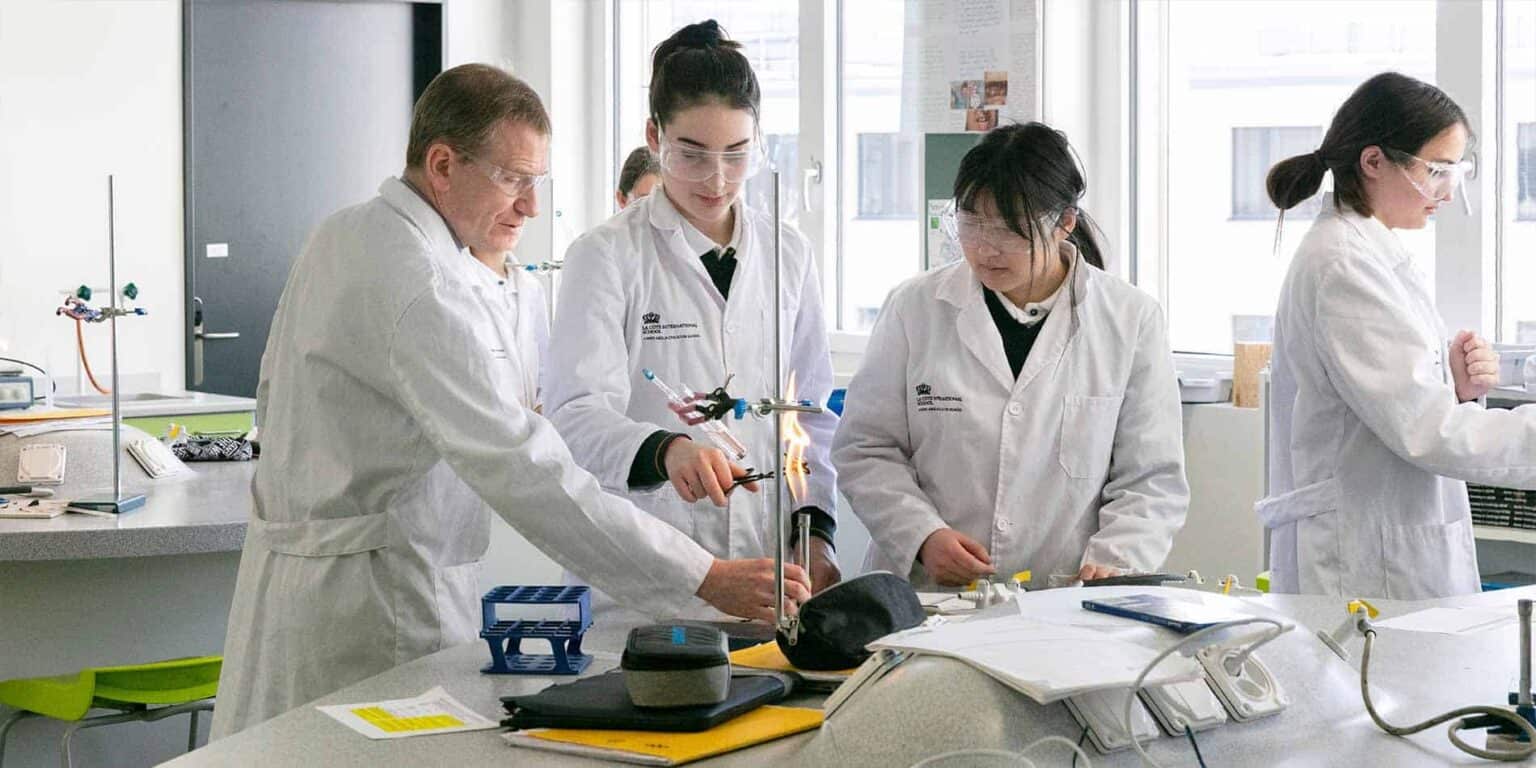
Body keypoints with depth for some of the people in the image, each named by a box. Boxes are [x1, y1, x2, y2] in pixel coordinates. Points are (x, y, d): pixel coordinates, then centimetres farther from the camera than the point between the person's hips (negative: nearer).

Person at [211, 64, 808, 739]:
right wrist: (706, 580, -31)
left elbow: (273, 401, 20)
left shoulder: (340, 236, 9)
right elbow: (526, 474, -30)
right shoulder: (419, 286, -23)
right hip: (371, 601, -10)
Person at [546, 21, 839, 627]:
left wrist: (814, 531, 2)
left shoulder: (788, 254, 10)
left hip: (764, 566, 4)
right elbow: (577, 416, -15)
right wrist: (667, 450, -34)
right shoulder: (606, 256, -4)